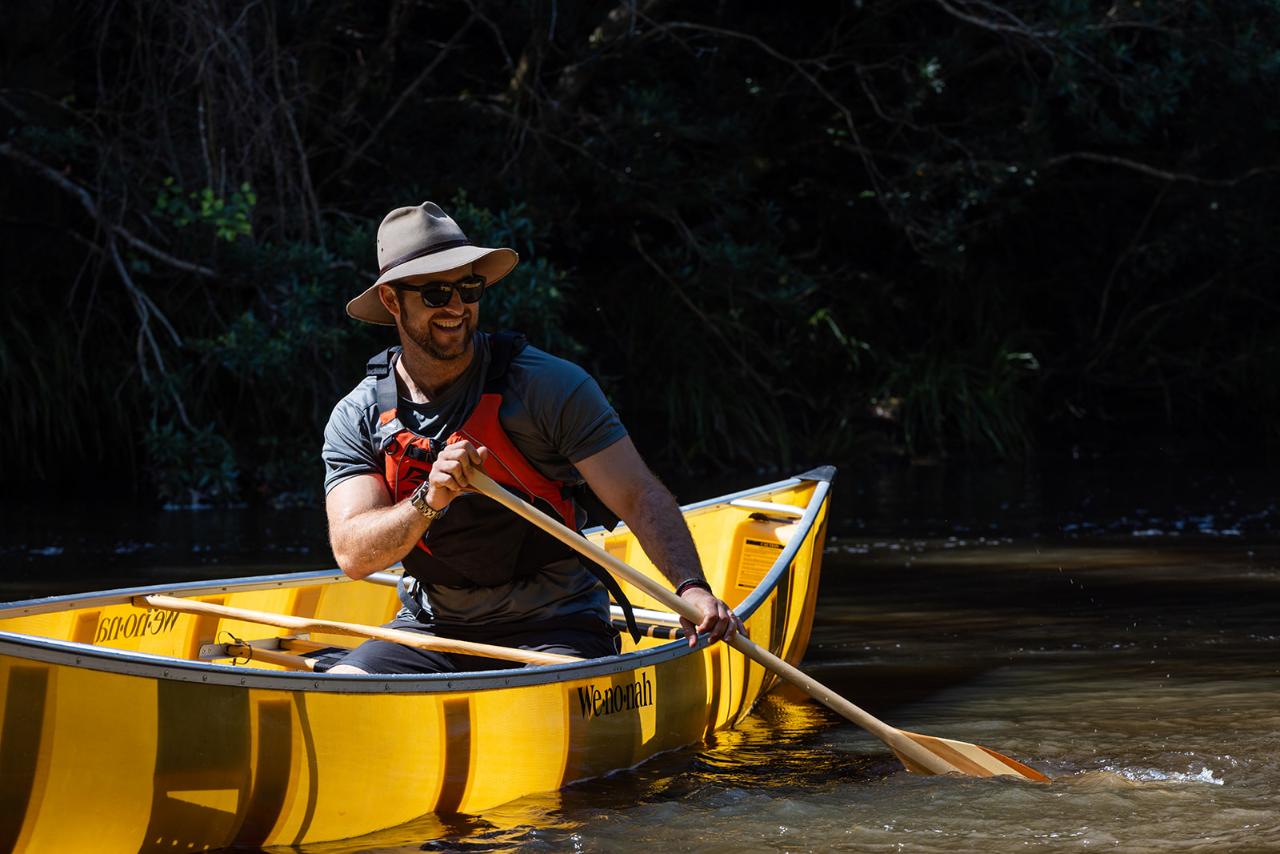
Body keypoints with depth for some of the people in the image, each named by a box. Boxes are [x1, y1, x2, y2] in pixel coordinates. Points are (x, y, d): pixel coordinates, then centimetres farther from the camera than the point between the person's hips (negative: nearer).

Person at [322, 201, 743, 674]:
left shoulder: (550, 384, -7)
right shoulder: (357, 418, 1)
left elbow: (639, 497, -11)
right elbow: (353, 555, -11)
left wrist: (691, 587, -28)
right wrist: (429, 501, -30)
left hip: (554, 626, -2)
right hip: (432, 630, 2)